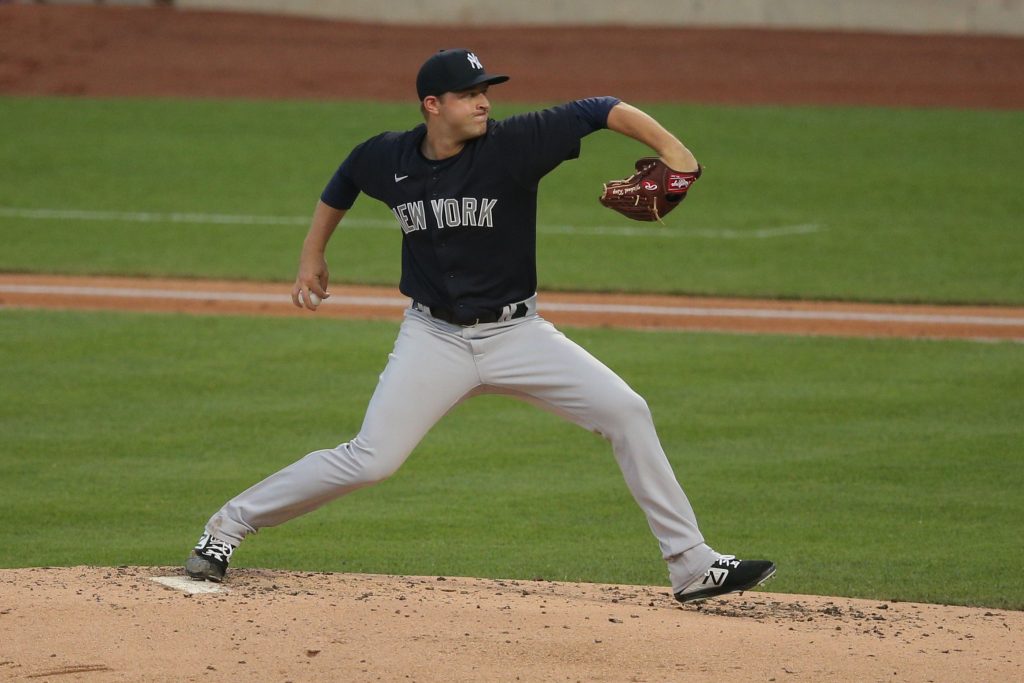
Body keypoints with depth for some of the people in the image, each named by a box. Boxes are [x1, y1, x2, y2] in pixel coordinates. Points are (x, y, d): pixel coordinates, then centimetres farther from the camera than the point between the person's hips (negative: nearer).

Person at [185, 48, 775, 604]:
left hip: (517, 334, 1)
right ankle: (231, 524, 6)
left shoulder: (512, 144, -14)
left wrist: (667, 146, -33)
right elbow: (341, 187, 18)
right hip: (435, 339, -1)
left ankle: (692, 567, -4)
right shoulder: (387, 158, -6)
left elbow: (599, 111, -19)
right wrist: (312, 257, 22)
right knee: (369, 461, -12)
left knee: (627, 412, -11)